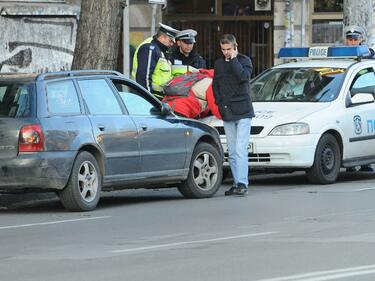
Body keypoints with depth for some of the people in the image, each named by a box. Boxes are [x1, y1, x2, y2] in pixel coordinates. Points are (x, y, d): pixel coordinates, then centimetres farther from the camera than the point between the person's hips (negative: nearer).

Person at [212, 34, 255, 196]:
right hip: (227, 114, 5)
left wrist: (233, 59, -12)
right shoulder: (219, 64, 14)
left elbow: (244, 76, -19)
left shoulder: (244, 60, 1)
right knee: (232, 152, 6)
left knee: (240, 150, -15)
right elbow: (215, 85, 20)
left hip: (243, 112, -5)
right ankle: (237, 183, 10)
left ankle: (242, 184, -20)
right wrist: (220, 103, 7)